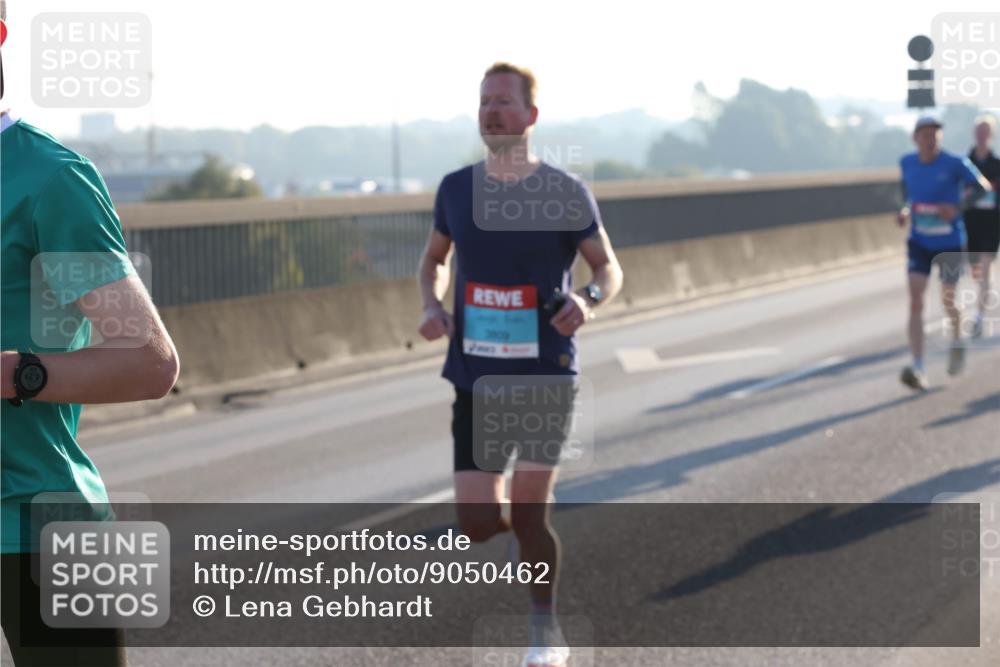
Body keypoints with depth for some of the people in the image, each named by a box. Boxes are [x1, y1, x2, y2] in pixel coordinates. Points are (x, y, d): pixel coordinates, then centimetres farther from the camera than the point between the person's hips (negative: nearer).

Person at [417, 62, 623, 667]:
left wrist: (590, 300, -19)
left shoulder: (566, 194, -4)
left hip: (546, 374, -3)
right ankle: (528, 523, 33)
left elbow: (609, 267, 4)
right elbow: (435, 259, 20)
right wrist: (433, 306, -1)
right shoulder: (456, 189, 4)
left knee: (529, 510, -9)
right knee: (478, 524, -4)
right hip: (476, 377, 3)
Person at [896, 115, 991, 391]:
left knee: (948, 301, 11)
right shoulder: (907, 163, -1)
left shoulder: (955, 164, -12)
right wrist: (905, 211, -1)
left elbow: (982, 186, -4)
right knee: (915, 301, -14)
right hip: (919, 242, 2)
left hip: (950, 243, -2)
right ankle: (918, 370, -19)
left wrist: (957, 206, -19)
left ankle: (957, 342, 46)